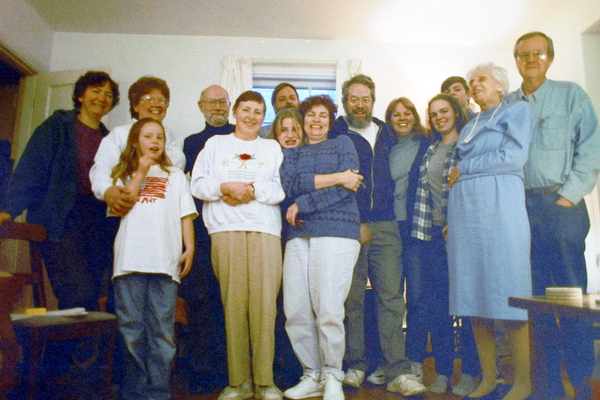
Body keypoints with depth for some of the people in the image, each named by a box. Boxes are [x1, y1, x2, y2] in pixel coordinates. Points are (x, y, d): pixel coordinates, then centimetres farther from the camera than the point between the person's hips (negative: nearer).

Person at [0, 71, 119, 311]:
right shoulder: (57, 126, 3)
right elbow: (30, 169, -6)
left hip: (96, 224, 5)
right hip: (60, 221, -5)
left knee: (90, 297, 1)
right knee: (79, 295, -17)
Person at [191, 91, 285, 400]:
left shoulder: (273, 148, 20)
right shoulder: (215, 144, 21)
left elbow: (283, 189, 6)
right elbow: (198, 184, 9)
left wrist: (253, 190, -6)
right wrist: (226, 187, -6)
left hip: (265, 231, 0)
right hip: (225, 232, 0)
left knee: (264, 304, -6)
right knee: (233, 305, -3)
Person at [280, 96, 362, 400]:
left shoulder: (342, 144, 14)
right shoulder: (291, 152, 23)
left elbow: (345, 188, -2)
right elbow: (287, 184, 3)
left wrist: (301, 205, -5)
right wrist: (330, 179, -5)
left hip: (336, 232, -3)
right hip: (299, 235, 4)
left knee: (328, 310, -9)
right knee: (295, 311, -1)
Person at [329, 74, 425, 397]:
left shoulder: (386, 134, 18)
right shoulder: (335, 134, 5)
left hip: (385, 227, 3)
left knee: (392, 297, -1)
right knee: (352, 299, 3)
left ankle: (397, 372, 4)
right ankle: (355, 365, 16)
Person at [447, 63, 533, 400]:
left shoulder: (517, 110, 9)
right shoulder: (469, 127, 26)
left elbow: (515, 155, -7)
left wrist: (464, 169, -2)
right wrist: (452, 219, 11)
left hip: (498, 205, -6)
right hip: (463, 208, 6)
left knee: (509, 294, -7)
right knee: (474, 295, 2)